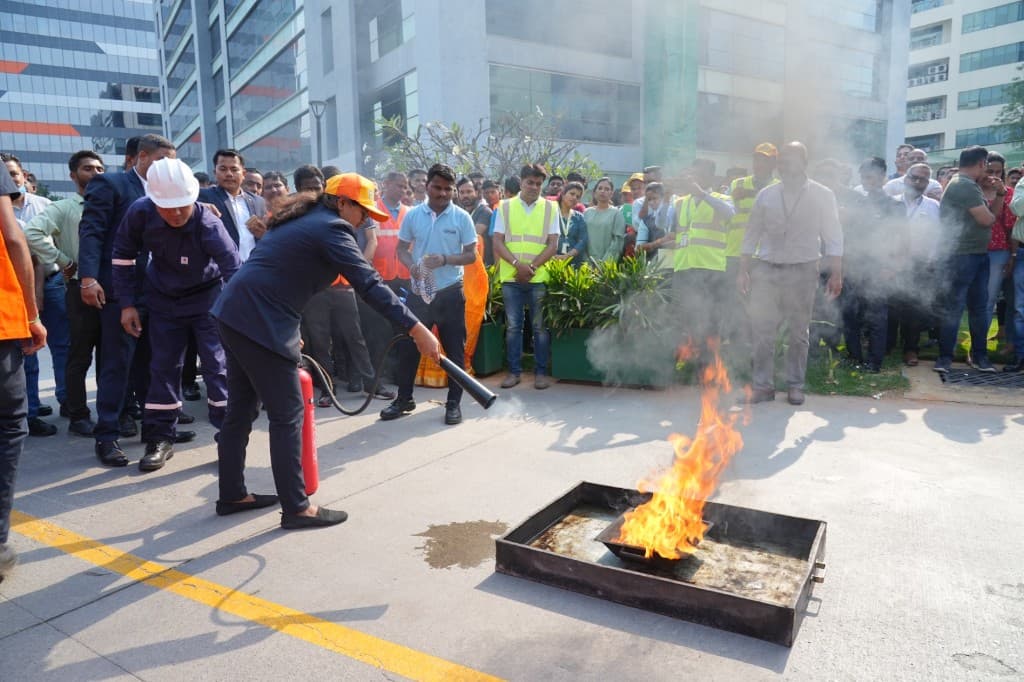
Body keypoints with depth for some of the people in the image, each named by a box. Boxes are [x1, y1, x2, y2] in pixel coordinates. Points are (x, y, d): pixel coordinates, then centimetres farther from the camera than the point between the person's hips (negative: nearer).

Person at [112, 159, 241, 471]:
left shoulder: (209, 225, -31)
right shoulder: (140, 213, -21)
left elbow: (235, 272, -34)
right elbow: (123, 255, -5)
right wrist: (127, 304, -5)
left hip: (206, 297, -3)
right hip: (163, 299, 3)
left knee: (217, 364, -6)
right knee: (163, 367, 6)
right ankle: (160, 439, 18)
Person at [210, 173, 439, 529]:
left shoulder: (303, 219, 20)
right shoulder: (331, 228, -10)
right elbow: (369, 283, -20)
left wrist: (291, 331, 26)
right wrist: (416, 329, -24)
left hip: (236, 313, 10)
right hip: (260, 322, -10)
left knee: (242, 408, 17)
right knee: (287, 415, -3)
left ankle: (232, 495, 29)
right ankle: (296, 507, 4)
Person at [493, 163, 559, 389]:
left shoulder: (550, 208, 5)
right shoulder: (505, 207, 6)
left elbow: (553, 245, 0)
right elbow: (497, 243, 1)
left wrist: (532, 266, -11)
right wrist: (517, 264, -13)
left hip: (539, 278, -1)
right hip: (511, 277, 1)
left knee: (540, 327, 3)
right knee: (512, 326, 5)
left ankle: (541, 372, 13)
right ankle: (514, 371, 15)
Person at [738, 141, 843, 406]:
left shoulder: (822, 195, 1)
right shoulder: (767, 195, 7)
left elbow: (832, 236, 2)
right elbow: (752, 234, 9)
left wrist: (836, 274, -4)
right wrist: (743, 270, 3)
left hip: (802, 271, -2)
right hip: (765, 269, 2)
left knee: (799, 332, 7)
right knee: (762, 330, 0)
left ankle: (795, 386, 18)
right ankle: (762, 386, 8)